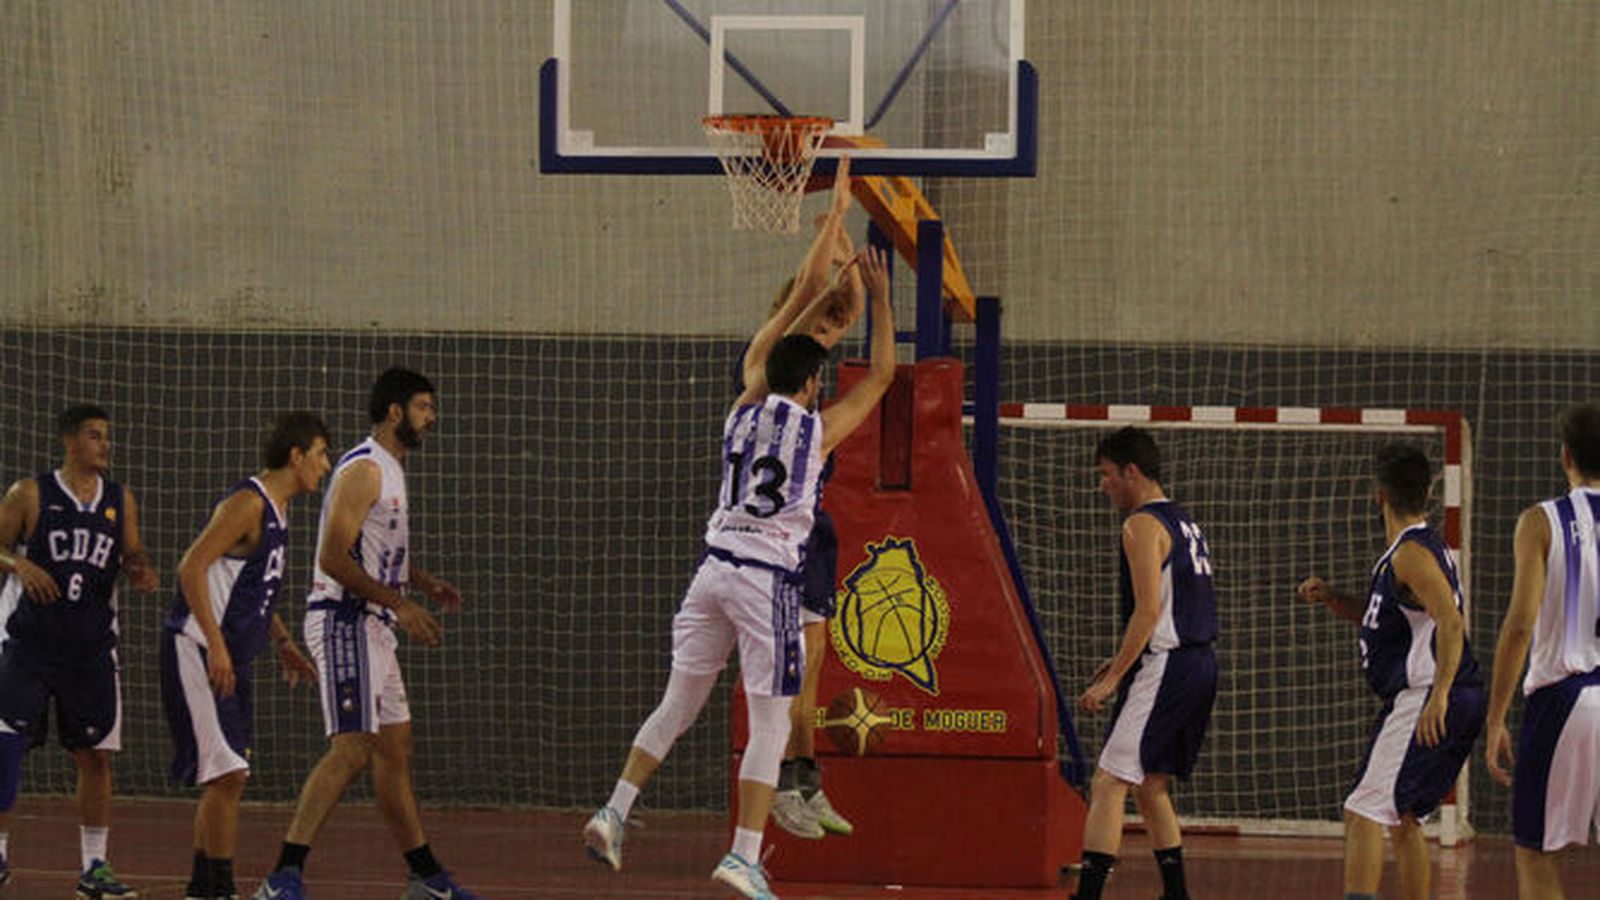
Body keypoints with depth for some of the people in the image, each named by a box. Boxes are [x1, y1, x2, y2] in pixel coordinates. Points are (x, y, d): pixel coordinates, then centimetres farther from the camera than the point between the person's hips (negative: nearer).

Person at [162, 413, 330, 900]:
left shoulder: (274, 510, 15)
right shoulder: (248, 503, -15)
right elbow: (192, 568, -23)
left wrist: (283, 644, 22)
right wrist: (215, 646, -28)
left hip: (229, 658, 10)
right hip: (197, 653, -10)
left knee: (227, 777, 12)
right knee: (227, 774, -13)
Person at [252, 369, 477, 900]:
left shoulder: (390, 471, 18)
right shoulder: (364, 471, -14)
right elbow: (333, 557, -21)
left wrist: (425, 584, 17)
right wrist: (399, 603, -21)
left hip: (372, 627, 11)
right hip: (344, 622, -11)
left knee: (395, 748, 15)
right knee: (351, 750, -18)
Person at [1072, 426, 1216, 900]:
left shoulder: (1143, 525, -10)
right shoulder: (1183, 522, 19)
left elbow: (1149, 610, -19)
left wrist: (1112, 678, -18)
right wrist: (1122, 662, 22)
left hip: (1167, 668, -10)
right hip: (1201, 665, 10)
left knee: (1109, 785, -11)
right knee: (1151, 786, 20)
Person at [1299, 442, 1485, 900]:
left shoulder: (1411, 554, -14)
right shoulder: (1424, 546, 18)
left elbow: (1451, 623, -25)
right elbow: (1386, 617, 32)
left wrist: (1439, 696, -31)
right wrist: (1331, 598, 17)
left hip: (1421, 700, -10)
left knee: (1363, 813, -11)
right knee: (1403, 819, 18)